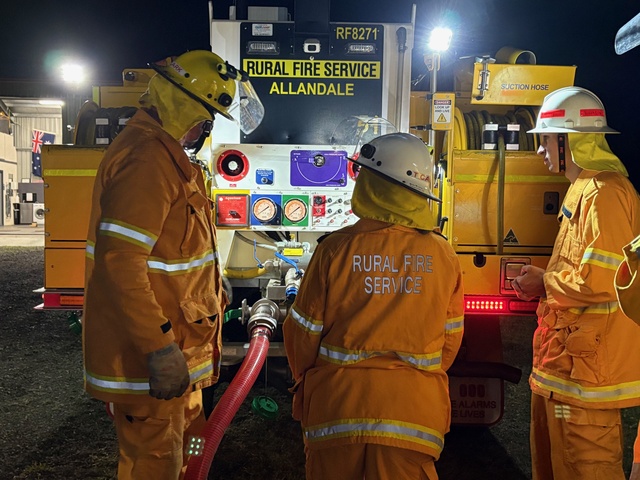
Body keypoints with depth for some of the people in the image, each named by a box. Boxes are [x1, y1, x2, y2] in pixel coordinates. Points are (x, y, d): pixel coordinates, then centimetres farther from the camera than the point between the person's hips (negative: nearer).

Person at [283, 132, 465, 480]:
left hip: (338, 403, 0)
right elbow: (450, 339, 3)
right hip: (414, 409, 1)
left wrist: (304, 379, 16)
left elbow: (303, 331, -5)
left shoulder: (336, 248, -14)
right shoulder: (443, 255, -7)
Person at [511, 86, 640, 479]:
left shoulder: (604, 192, -18)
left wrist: (543, 281, -10)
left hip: (586, 364, -10)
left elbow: (598, 282, -26)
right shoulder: (584, 189, 14)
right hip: (566, 359, 10)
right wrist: (544, 282, 6)